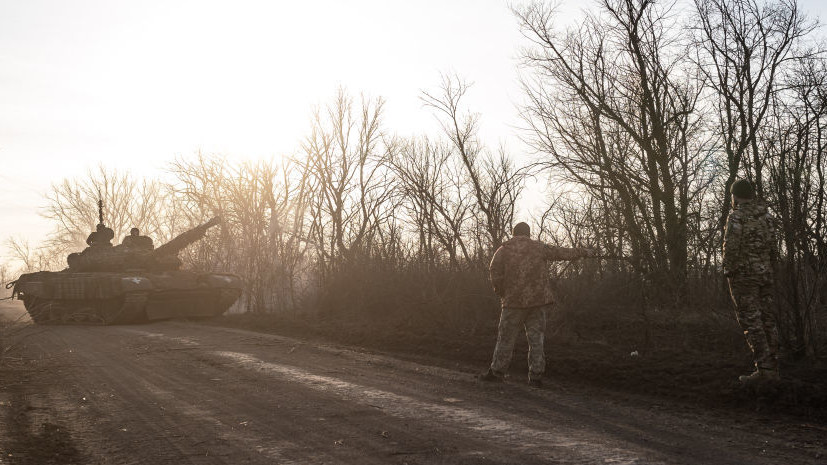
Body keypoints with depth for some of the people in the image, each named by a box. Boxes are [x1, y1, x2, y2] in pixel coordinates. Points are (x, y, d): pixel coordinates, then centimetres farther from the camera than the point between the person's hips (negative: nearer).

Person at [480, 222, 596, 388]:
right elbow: (564, 253, 16)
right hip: (538, 300, 2)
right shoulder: (539, 247, 8)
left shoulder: (504, 250, 2)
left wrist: (501, 293, 3)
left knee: (506, 337, 6)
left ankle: (497, 372, 10)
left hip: (514, 301, -2)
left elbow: (495, 271, -10)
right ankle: (536, 375, 4)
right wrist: (584, 252, 30)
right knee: (536, 337, 6)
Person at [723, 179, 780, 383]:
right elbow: (773, 246, 12)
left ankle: (763, 368, -9)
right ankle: (773, 366, 14)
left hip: (744, 274, -7)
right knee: (768, 320, 10)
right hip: (765, 272, 7)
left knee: (751, 321, -6)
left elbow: (731, 246, -17)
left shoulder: (736, 216, -11)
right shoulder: (766, 215, 10)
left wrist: (728, 270, -5)